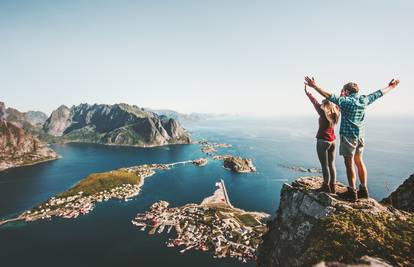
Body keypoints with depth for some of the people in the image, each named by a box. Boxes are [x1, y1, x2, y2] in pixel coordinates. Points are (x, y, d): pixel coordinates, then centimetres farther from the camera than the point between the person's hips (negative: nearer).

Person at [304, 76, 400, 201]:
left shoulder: (347, 101, -13)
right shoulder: (364, 100, 6)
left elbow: (330, 96, -25)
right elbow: (378, 93, 23)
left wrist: (315, 86, -29)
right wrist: (390, 87, 42)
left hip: (348, 135, -7)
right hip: (360, 135, 7)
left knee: (349, 163, -1)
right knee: (359, 161, 16)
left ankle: (352, 193, 5)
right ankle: (363, 190, 25)